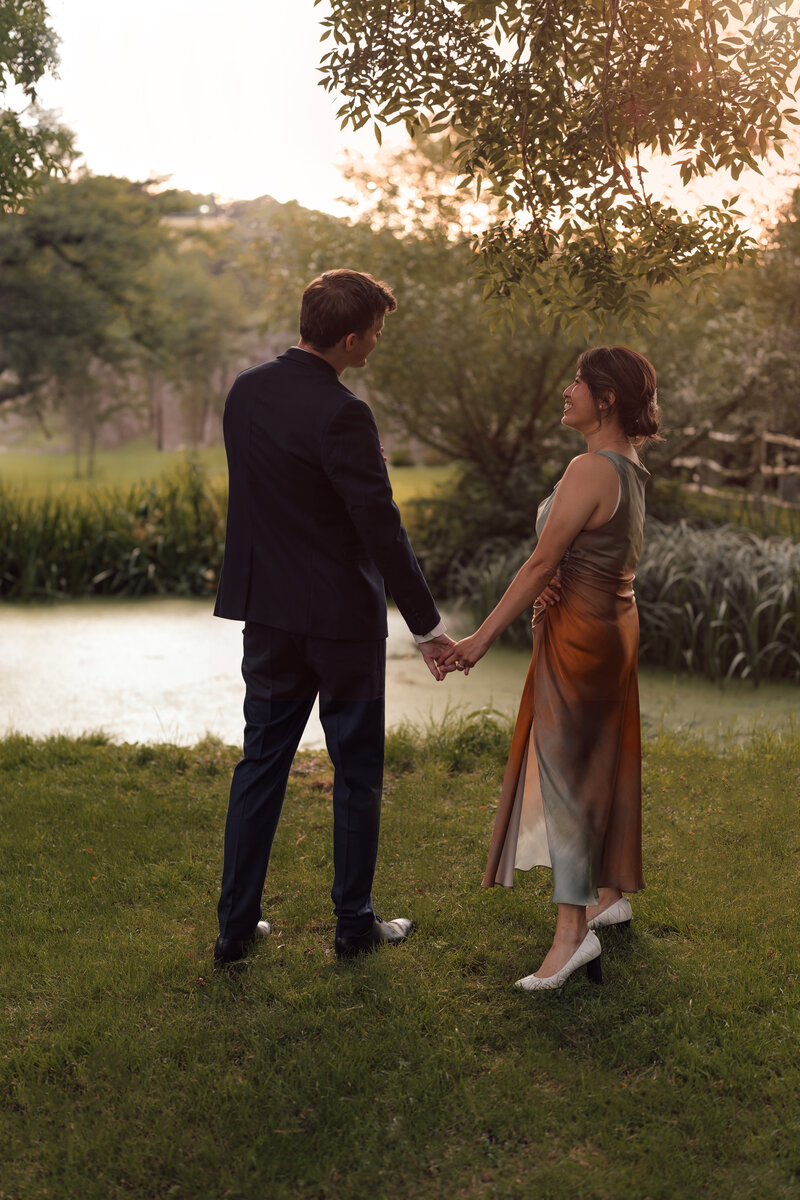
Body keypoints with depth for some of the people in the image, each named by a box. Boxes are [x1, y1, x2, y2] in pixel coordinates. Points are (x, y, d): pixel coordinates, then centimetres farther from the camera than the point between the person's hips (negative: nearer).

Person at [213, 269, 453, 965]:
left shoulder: (246, 391, 3)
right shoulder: (341, 415, -20)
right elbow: (382, 531, -19)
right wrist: (428, 627, -12)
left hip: (269, 613, 7)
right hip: (342, 618, -6)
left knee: (262, 764, 13)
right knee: (357, 775, 9)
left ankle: (236, 926, 19)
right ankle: (355, 925, 21)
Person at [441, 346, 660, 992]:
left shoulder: (591, 468, -20)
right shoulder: (632, 469, 8)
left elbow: (542, 562, -21)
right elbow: (589, 551, 5)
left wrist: (481, 638, -18)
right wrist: (555, 584, -15)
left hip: (580, 628, -9)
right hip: (618, 621, 9)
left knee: (562, 773, -6)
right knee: (605, 763, 18)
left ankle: (572, 929, -5)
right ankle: (612, 892, 30)